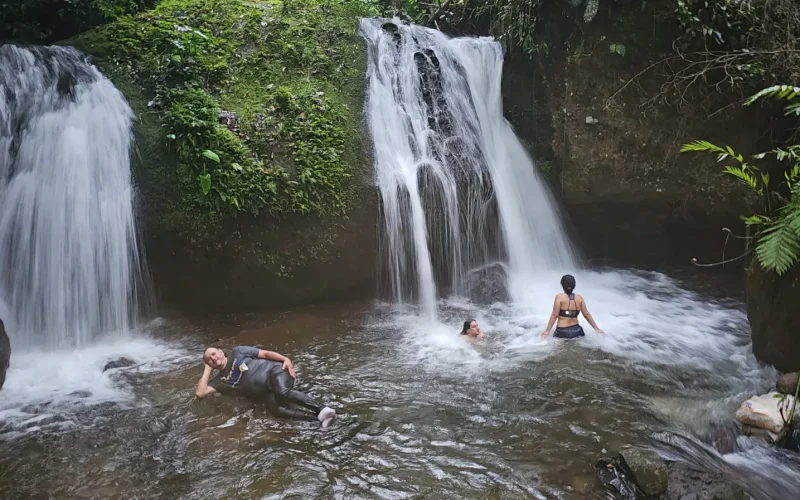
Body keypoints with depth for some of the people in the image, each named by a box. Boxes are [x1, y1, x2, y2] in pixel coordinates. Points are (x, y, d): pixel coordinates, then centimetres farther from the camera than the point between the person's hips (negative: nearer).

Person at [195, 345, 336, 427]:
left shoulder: (237, 352, 13)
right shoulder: (220, 380, 17)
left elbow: (265, 353, 8)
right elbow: (200, 393, 3)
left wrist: (285, 359, -7)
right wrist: (207, 369, 10)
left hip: (274, 370, -2)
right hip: (267, 393, 2)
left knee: (283, 392, -37)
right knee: (277, 410, -32)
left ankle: (321, 409, -42)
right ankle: (317, 416, -41)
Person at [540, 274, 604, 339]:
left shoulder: (559, 297, -6)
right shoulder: (579, 298, 5)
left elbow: (554, 315, -9)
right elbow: (586, 314, 7)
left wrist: (547, 331, -7)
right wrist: (596, 328, 15)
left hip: (562, 331, -4)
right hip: (576, 330, 4)